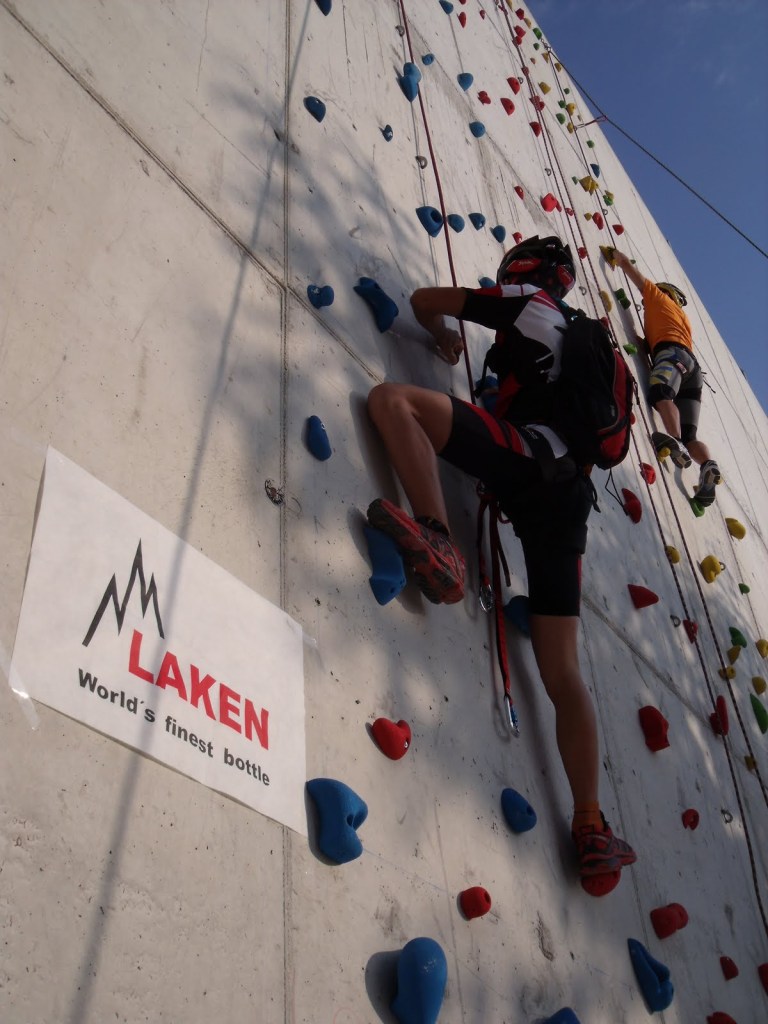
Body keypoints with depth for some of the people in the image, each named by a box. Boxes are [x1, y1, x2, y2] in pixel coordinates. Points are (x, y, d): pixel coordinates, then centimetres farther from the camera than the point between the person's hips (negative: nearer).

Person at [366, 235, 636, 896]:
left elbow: (425, 299, 16)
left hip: (529, 457, -7)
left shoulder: (528, 301, 14)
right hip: (567, 493, 7)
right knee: (562, 671, 4)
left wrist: (444, 338, 39)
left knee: (392, 398, -10)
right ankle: (593, 828, 1)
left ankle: (438, 542, -26)